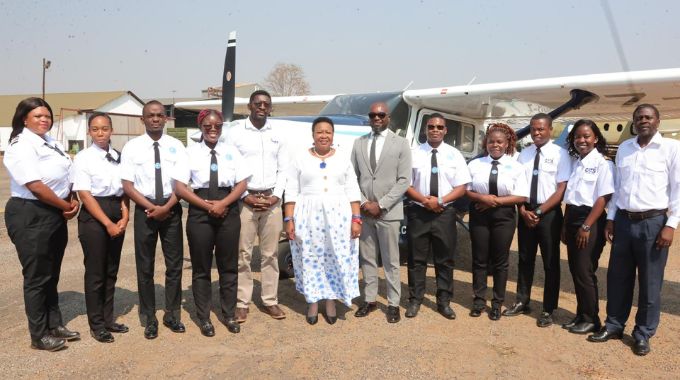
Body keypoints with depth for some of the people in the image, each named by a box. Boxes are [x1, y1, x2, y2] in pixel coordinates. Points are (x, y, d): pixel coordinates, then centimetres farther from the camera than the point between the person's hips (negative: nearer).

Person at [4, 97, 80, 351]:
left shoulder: (51, 143, 12)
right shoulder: (21, 146, -14)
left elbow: (64, 177, 16)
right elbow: (35, 186, -21)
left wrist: (73, 200, -2)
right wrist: (66, 206, -12)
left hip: (55, 214, 8)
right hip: (31, 215, -8)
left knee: (52, 274, 17)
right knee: (37, 276, 2)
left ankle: (54, 325, 30)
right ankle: (39, 335, 15)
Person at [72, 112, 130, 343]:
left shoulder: (119, 157, 6)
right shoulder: (83, 158, -7)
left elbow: (125, 189, 8)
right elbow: (85, 195, -12)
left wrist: (124, 216, -6)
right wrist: (108, 223, -15)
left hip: (117, 214, 5)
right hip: (93, 216, -5)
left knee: (111, 271, 14)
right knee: (95, 272, 4)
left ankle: (108, 319, 27)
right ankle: (96, 325, 18)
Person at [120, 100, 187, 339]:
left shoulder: (176, 146, 2)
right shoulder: (132, 147, 0)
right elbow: (128, 185, -3)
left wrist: (166, 207, -13)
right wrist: (151, 208, -12)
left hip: (172, 209, 1)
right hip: (145, 209, -1)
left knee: (174, 264, 8)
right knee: (145, 266, 7)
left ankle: (172, 315, 23)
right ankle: (149, 319, 21)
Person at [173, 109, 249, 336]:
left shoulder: (231, 152, 6)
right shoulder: (191, 152, 0)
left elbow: (241, 184, 3)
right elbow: (180, 188, -4)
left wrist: (223, 203, -13)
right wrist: (207, 205, -13)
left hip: (228, 213, 2)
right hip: (199, 213, -1)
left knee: (229, 266, 10)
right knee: (201, 268, 8)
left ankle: (229, 315, 24)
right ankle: (204, 318, 21)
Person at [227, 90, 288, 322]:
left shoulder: (277, 135, 9)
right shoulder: (236, 133, 0)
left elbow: (283, 169, 9)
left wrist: (276, 196, -4)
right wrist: (245, 197, -10)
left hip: (272, 200, 3)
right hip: (245, 200, -3)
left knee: (270, 254, 8)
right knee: (243, 254, 1)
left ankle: (270, 300, 16)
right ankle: (242, 303, 10)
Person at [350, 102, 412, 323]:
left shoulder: (401, 144, 1)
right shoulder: (359, 143, 10)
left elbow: (404, 180, -5)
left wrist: (381, 205, -12)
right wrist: (362, 203, -6)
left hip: (388, 212, -3)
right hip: (363, 211, 3)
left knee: (391, 261, 4)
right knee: (367, 259, 10)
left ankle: (393, 303, 15)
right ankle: (369, 299, 22)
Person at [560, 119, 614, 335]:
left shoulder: (602, 163, -9)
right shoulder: (575, 163, 12)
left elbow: (604, 198, -14)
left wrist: (586, 226, -17)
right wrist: (566, 225, 12)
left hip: (591, 221, -7)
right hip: (571, 219, 7)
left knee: (584, 271, -3)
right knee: (575, 270, 11)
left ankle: (591, 319, 12)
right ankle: (581, 315, 23)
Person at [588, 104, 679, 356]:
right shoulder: (624, 148, 10)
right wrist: (611, 218, 9)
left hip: (653, 222, -4)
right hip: (623, 220, 4)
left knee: (649, 282, 6)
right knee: (618, 277, 11)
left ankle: (643, 334, 20)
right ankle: (614, 325, 25)